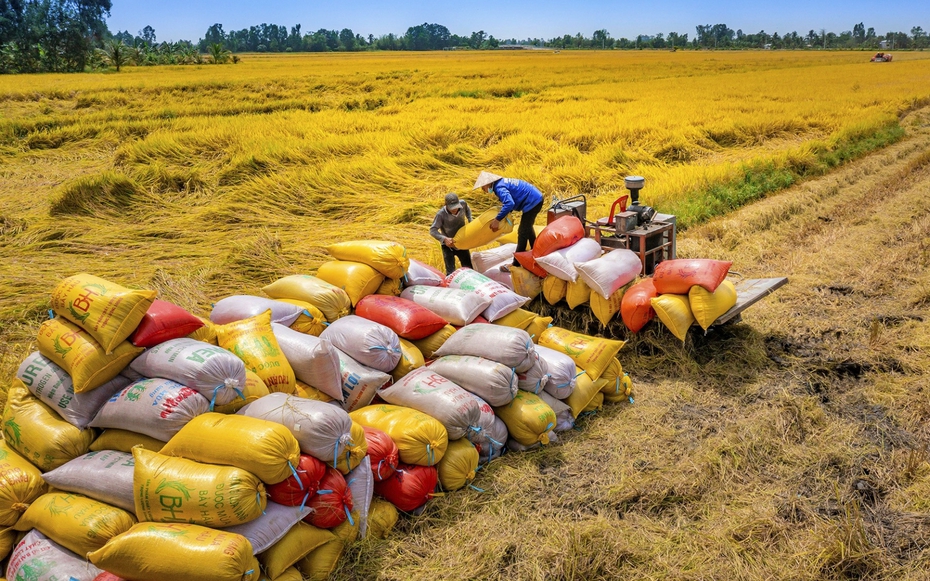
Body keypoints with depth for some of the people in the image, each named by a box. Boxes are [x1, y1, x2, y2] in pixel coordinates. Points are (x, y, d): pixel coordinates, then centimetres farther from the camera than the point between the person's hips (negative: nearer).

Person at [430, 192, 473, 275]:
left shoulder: (463, 204, -16)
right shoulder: (441, 214, -28)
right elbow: (432, 230, -27)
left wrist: (470, 221, -3)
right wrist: (444, 239, -42)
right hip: (448, 245, -4)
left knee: (469, 268, 12)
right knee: (451, 273, -8)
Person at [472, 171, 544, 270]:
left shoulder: (499, 188, -21)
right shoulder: (502, 182, 10)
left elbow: (509, 203, -35)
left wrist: (497, 219, -29)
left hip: (532, 202, -10)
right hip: (536, 198, 10)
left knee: (522, 233, -5)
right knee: (528, 228, 27)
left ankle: (516, 266, -1)